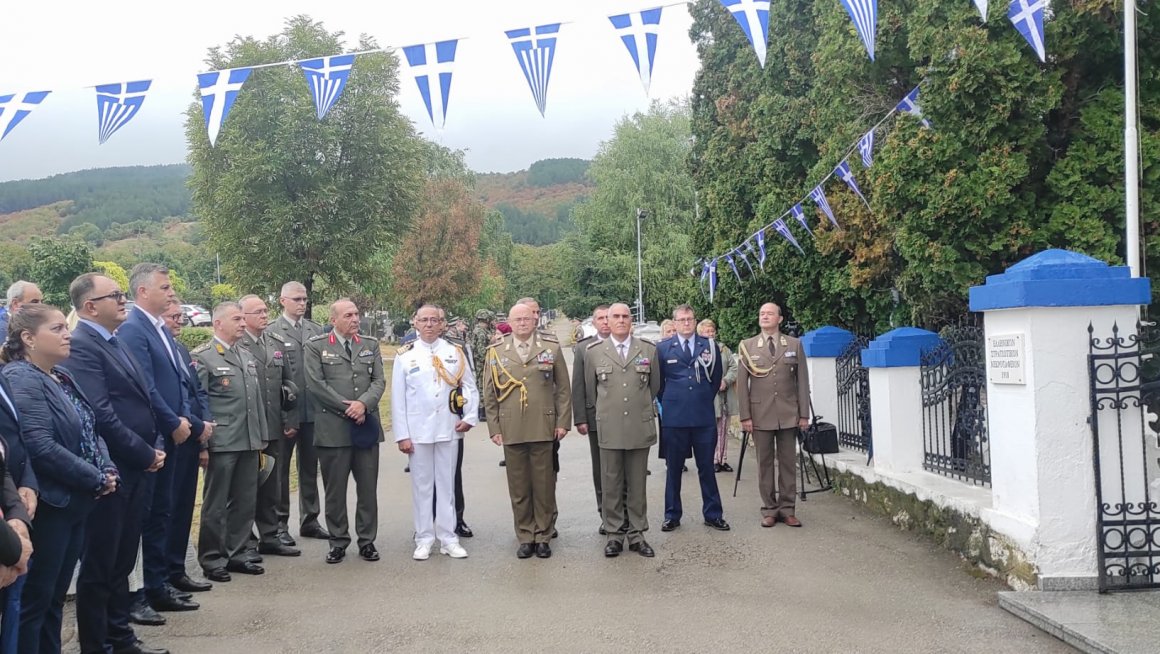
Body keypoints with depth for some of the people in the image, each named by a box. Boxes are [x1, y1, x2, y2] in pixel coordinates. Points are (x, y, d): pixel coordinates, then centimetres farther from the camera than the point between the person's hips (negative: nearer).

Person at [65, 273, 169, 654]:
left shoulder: (115, 344, 14)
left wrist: (155, 448, 4)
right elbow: (101, 415, -22)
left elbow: (141, 404, 18)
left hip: (135, 471, 9)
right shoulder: (81, 346, -16)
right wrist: (146, 454, -14)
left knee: (121, 563, 18)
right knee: (98, 566, 4)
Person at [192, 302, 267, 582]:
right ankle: (212, 560, 15)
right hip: (222, 443, -7)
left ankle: (234, 554, 24)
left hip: (249, 443, 7)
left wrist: (260, 438, 15)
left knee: (245, 503, 12)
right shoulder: (203, 357, -7)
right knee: (216, 505, 4)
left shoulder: (247, 356, 14)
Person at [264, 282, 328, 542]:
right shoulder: (271, 333, -7)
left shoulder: (316, 330, 8)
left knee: (310, 467, 13)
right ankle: (280, 523, 16)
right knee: (280, 469, 7)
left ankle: (309, 520, 24)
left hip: (313, 410, 5)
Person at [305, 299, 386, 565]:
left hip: (366, 426, 3)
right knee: (335, 490, 5)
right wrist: (347, 408, -10)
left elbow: (379, 381, 5)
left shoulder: (371, 345, 12)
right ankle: (338, 541, 17)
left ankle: (367, 540, 18)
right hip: (333, 429, -3)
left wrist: (364, 403, -13)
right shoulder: (316, 346, 1)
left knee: (368, 488, 7)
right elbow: (316, 384, -7)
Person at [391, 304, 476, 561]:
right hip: (418, 431, -1)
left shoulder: (455, 352, 5)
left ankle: (448, 538, 14)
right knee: (422, 485, 5)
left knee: (447, 484, 7)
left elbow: (470, 387, 10)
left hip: (448, 430, 1)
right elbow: (398, 398, 0)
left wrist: (470, 417, -1)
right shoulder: (405, 356, 1)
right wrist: (401, 435, -4)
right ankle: (424, 539, 13)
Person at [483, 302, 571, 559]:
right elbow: (489, 394, 8)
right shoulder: (496, 352, 6)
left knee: (544, 484, 5)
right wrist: (494, 428, 3)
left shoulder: (552, 349, 5)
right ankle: (525, 536, 16)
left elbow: (563, 389, 6)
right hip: (511, 430, 1)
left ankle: (543, 536, 16)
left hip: (543, 429, -1)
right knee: (518, 487, 6)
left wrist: (563, 422, 0)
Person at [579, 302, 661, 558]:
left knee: (637, 484, 7)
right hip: (609, 429, 0)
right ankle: (614, 534, 14)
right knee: (610, 484, 4)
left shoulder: (649, 350, 4)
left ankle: (637, 534, 16)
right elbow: (589, 390, 13)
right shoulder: (593, 352, 3)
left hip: (640, 428, 1)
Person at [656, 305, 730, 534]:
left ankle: (712, 514, 15)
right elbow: (658, 381, 10)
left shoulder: (710, 346, 5)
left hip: (704, 417, 1)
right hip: (674, 417, -1)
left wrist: (705, 401, 11)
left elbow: (716, 379, 13)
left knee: (707, 467, 6)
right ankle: (672, 515, 15)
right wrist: (668, 404, 8)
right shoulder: (663, 348, 3)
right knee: (673, 468, 7)